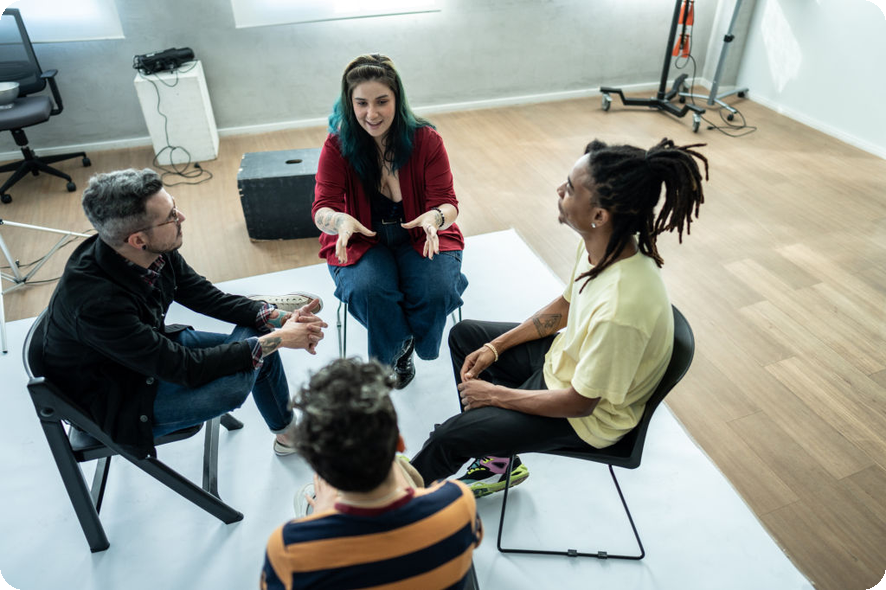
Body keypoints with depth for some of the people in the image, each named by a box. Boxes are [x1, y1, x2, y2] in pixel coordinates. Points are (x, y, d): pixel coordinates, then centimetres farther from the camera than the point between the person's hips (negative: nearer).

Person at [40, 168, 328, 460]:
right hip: (115, 400, -7)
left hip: (153, 345, 8)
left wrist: (280, 319, -16)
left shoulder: (154, 250, -17)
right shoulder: (95, 303, -38)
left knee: (259, 335, 1)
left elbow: (208, 297, -3)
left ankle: (288, 431, 22)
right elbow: (186, 369, -32)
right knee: (233, 381, -28)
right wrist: (278, 339, -27)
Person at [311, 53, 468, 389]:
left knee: (437, 291, -28)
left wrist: (435, 217, -37)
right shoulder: (338, 145, -10)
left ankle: (389, 352, 5)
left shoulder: (426, 140, -10)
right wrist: (341, 221, -39)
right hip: (361, 240, 0)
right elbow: (322, 208, -13)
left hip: (419, 237, 1)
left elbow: (447, 202, -10)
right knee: (367, 291, -32)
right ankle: (398, 350, 2)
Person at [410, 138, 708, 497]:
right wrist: (494, 347, 2)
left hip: (589, 415, -8)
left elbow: (580, 402, -27)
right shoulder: (600, 244, -16)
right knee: (463, 335, 16)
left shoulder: (620, 307, -41)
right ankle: (498, 461, 23)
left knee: (450, 437, -11)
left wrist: (495, 394, -16)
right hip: (564, 357, 8)